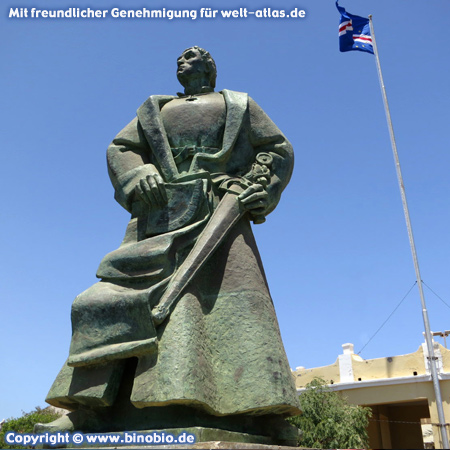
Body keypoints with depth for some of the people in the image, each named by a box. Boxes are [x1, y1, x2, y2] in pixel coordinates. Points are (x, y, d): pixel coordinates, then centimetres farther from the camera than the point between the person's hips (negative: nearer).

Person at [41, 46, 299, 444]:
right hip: (161, 211, 3)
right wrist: (137, 177, -4)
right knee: (127, 290, -11)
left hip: (217, 210, -2)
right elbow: (120, 148, 19)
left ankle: (257, 413, -17)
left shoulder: (238, 105, 24)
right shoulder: (156, 108, 30)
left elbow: (279, 149, 16)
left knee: (226, 288, -17)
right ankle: (88, 410, -12)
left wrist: (265, 193, -3)